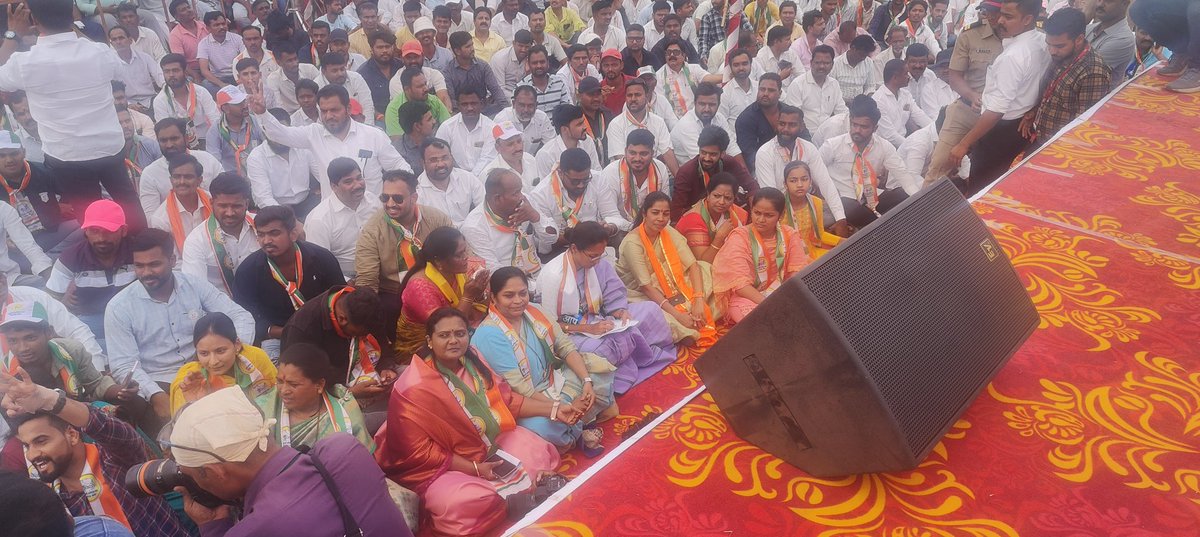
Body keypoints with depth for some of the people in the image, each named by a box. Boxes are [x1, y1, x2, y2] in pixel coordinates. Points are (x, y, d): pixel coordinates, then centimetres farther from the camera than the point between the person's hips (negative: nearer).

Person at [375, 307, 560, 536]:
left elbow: (506, 398, 6)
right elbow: (418, 452, -21)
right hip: (440, 465, -6)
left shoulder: (472, 360, -5)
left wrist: (554, 409, -2)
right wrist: (474, 469, -23)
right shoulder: (414, 389, -23)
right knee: (475, 502, -30)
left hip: (488, 445, 6)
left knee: (538, 452, -3)